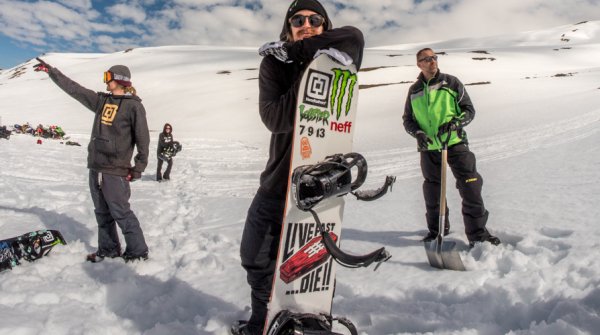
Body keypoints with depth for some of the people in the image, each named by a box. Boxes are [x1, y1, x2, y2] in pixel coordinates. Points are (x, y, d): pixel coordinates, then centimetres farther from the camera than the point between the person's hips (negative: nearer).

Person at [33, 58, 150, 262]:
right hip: (95, 167, 8)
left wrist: (138, 168, -12)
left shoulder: (133, 105, -8)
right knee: (102, 212, 14)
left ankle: (138, 251, 8)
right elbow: (74, 89, 20)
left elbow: (143, 139, -10)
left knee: (121, 213, -4)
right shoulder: (101, 100, 12)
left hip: (115, 170, -7)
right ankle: (108, 249, 26)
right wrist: (51, 71, 21)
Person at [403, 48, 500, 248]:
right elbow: (407, 119, 13)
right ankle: (437, 229, 31)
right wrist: (417, 133, -7)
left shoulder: (451, 83, 2)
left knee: (471, 188, -8)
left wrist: (455, 123, -17)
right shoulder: (414, 91, 9)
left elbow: (469, 110, 3)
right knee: (432, 191, 13)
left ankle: (477, 233, 3)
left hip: (455, 143, -2)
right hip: (429, 148, 3)